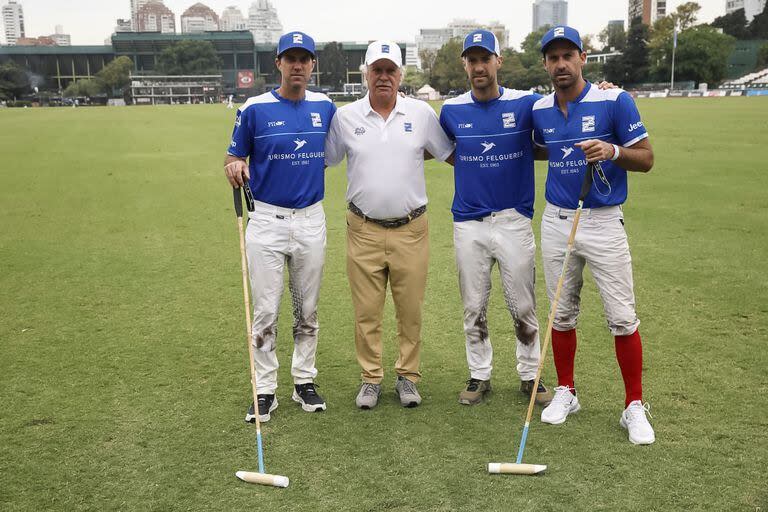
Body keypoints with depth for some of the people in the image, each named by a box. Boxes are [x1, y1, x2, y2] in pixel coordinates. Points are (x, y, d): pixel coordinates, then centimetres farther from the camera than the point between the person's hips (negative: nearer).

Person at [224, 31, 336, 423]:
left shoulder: (325, 107, 4)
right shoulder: (255, 109, -4)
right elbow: (234, 157, 1)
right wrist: (233, 168, -21)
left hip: (312, 221, 3)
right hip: (266, 220, -3)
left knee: (307, 311, 12)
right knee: (265, 312, 1)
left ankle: (304, 381, 25)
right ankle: (265, 390, 13)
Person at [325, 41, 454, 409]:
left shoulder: (422, 113, 3)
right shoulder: (345, 116, 3)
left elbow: (451, 154, 11)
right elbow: (321, 160, 11)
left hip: (411, 230, 0)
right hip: (363, 230, 0)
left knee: (410, 310, 7)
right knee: (366, 311, 6)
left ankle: (407, 376, 24)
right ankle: (370, 378, 21)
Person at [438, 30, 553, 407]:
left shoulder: (526, 104, -4)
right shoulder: (451, 110, 3)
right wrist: (475, 164, 4)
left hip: (514, 221, -1)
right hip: (469, 224, 2)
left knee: (523, 308, 7)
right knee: (474, 309, 10)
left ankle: (530, 375, 23)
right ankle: (479, 376, 24)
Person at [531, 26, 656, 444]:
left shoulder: (615, 101, -8)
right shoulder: (539, 110, 6)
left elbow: (646, 159, -8)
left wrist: (612, 151, -24)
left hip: (604, 222, -4)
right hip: (556, 221, 4)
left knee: (622, 317, -2)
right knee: (561, 314, 12)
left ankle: (634, 406, 11)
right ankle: (565, 392, 27)